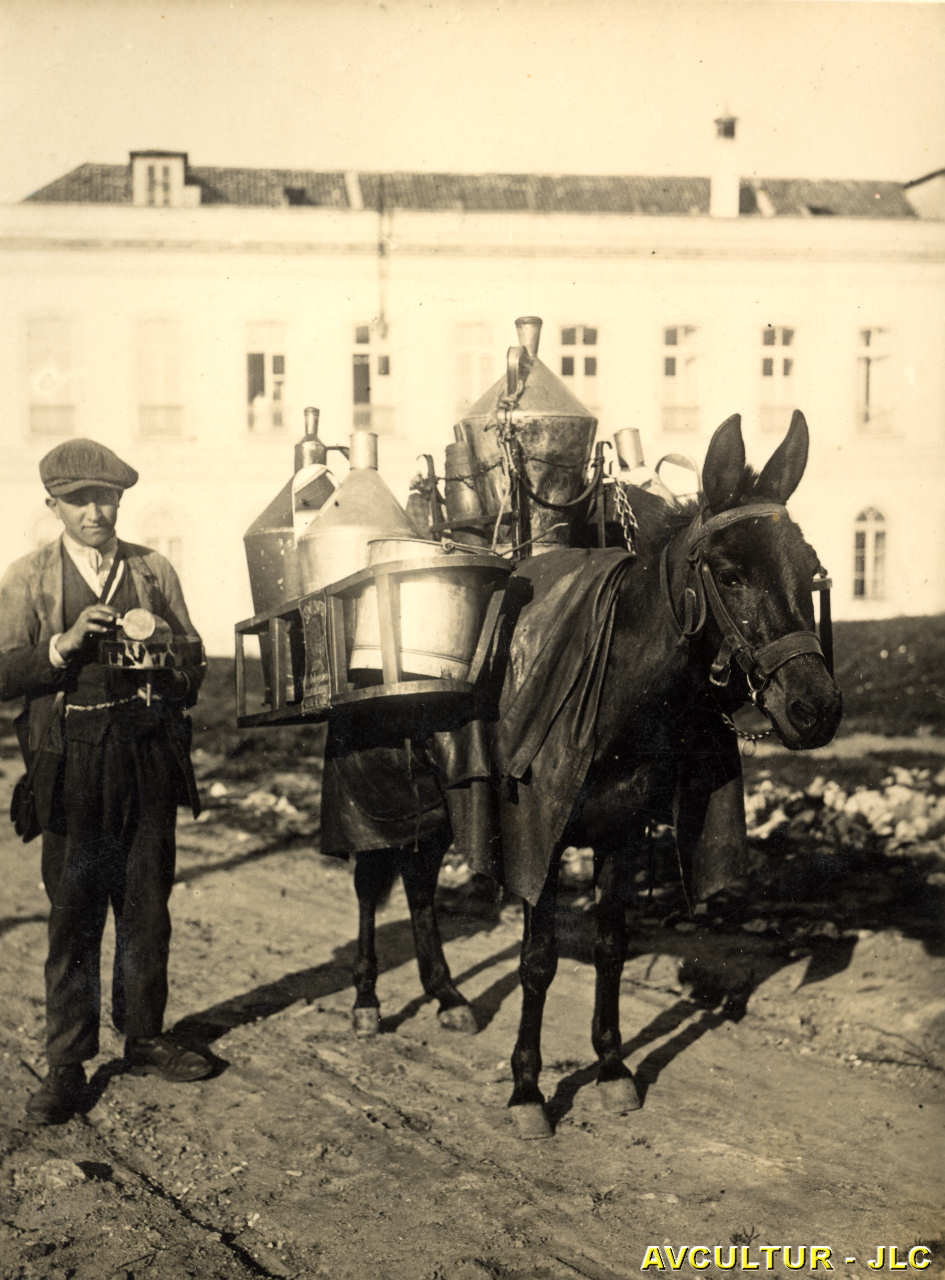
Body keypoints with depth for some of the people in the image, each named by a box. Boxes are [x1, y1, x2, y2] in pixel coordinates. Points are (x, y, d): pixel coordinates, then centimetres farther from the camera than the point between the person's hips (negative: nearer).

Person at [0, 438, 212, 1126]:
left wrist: (166, 655, -8)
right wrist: (63, 646, -18)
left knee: (148, 903, 10)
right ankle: (67, 1063, 8)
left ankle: (145, 1037, 25)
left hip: (148, 758, 3)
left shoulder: (154, 570, 10)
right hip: (71, 765, -2)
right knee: (73, 914, 0)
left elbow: (194, 659, 14)